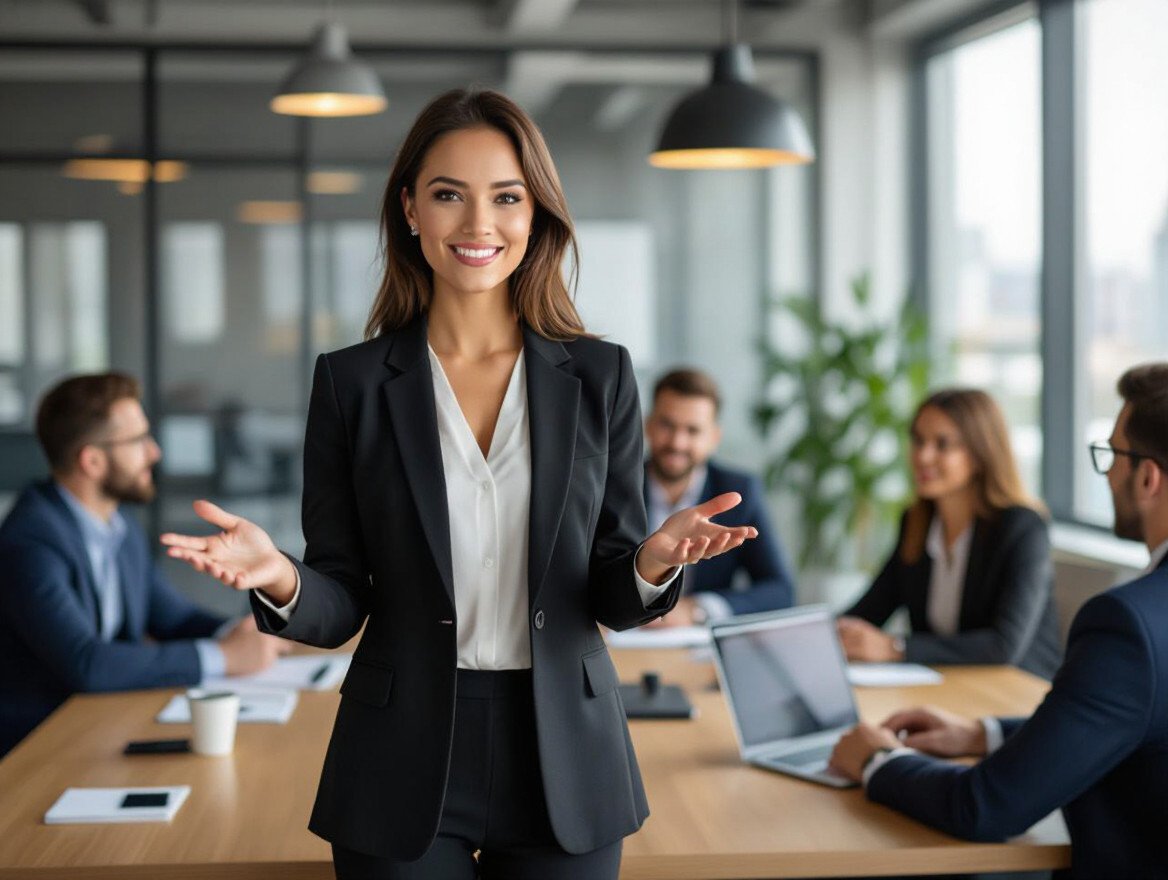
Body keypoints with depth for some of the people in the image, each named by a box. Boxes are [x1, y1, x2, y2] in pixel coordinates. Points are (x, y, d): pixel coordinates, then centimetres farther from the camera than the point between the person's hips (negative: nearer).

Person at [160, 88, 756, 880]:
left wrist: (655, 562, -20)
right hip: (403, 764, -1)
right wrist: (279, 578, -22)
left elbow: (613, 599, 2)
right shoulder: (351, 382, -2)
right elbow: (340, 605, -1)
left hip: (565, 756, 1)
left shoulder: (600, 376, 0)